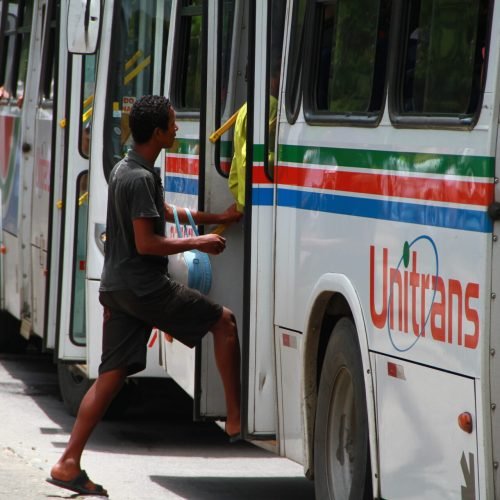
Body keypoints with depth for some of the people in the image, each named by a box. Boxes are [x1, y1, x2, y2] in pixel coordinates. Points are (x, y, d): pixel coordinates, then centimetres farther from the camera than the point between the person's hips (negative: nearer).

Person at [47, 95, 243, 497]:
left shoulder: (125, 170, 16)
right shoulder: (141, 178, -17)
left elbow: (166, 213, 29)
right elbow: (146, 243, -20)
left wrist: (218, 218, 31)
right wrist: (199, 243, -10)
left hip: (117, 288, 9)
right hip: (145, 287, -9)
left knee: (112, 374, 8)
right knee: (224, 321, 4)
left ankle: (69, 463, 3)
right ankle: (236, 418, 5)